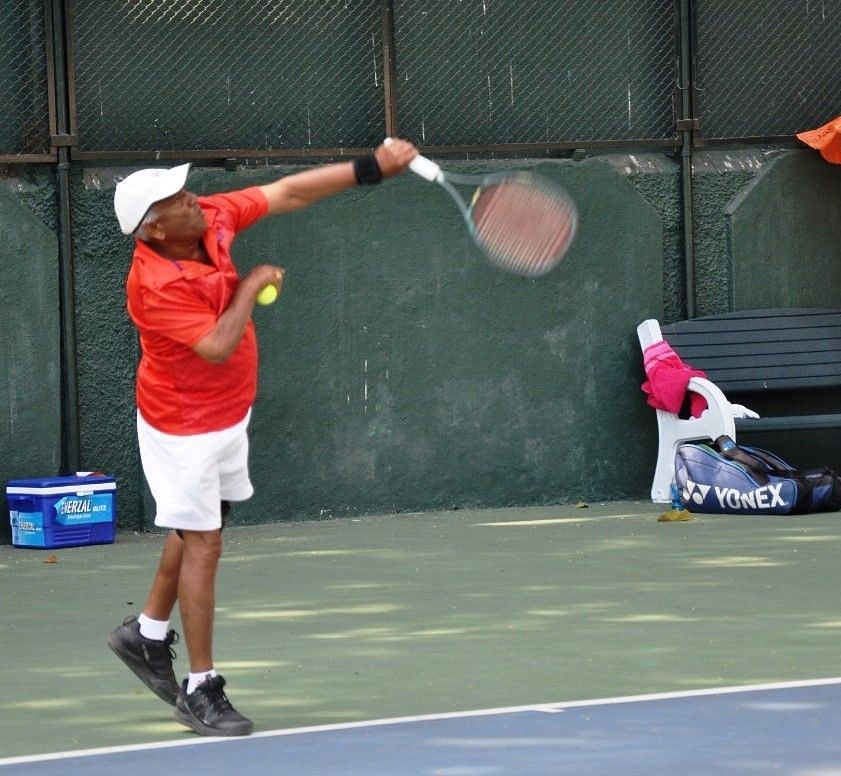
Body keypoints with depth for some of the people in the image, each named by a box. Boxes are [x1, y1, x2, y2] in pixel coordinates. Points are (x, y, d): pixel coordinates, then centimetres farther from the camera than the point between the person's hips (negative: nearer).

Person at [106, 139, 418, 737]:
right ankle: (200, 688, 4)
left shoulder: (212, 218, -9)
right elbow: (218, 347, -35)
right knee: (203, 546, -4)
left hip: (229, 417, 8)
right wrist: (253, 286, -20)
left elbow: (289, 193, -2)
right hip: (185, 428, -8)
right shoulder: (156, 285, -31)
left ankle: (148, 634, 39)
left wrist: (372, 168, -5)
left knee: (195, 532, 20)